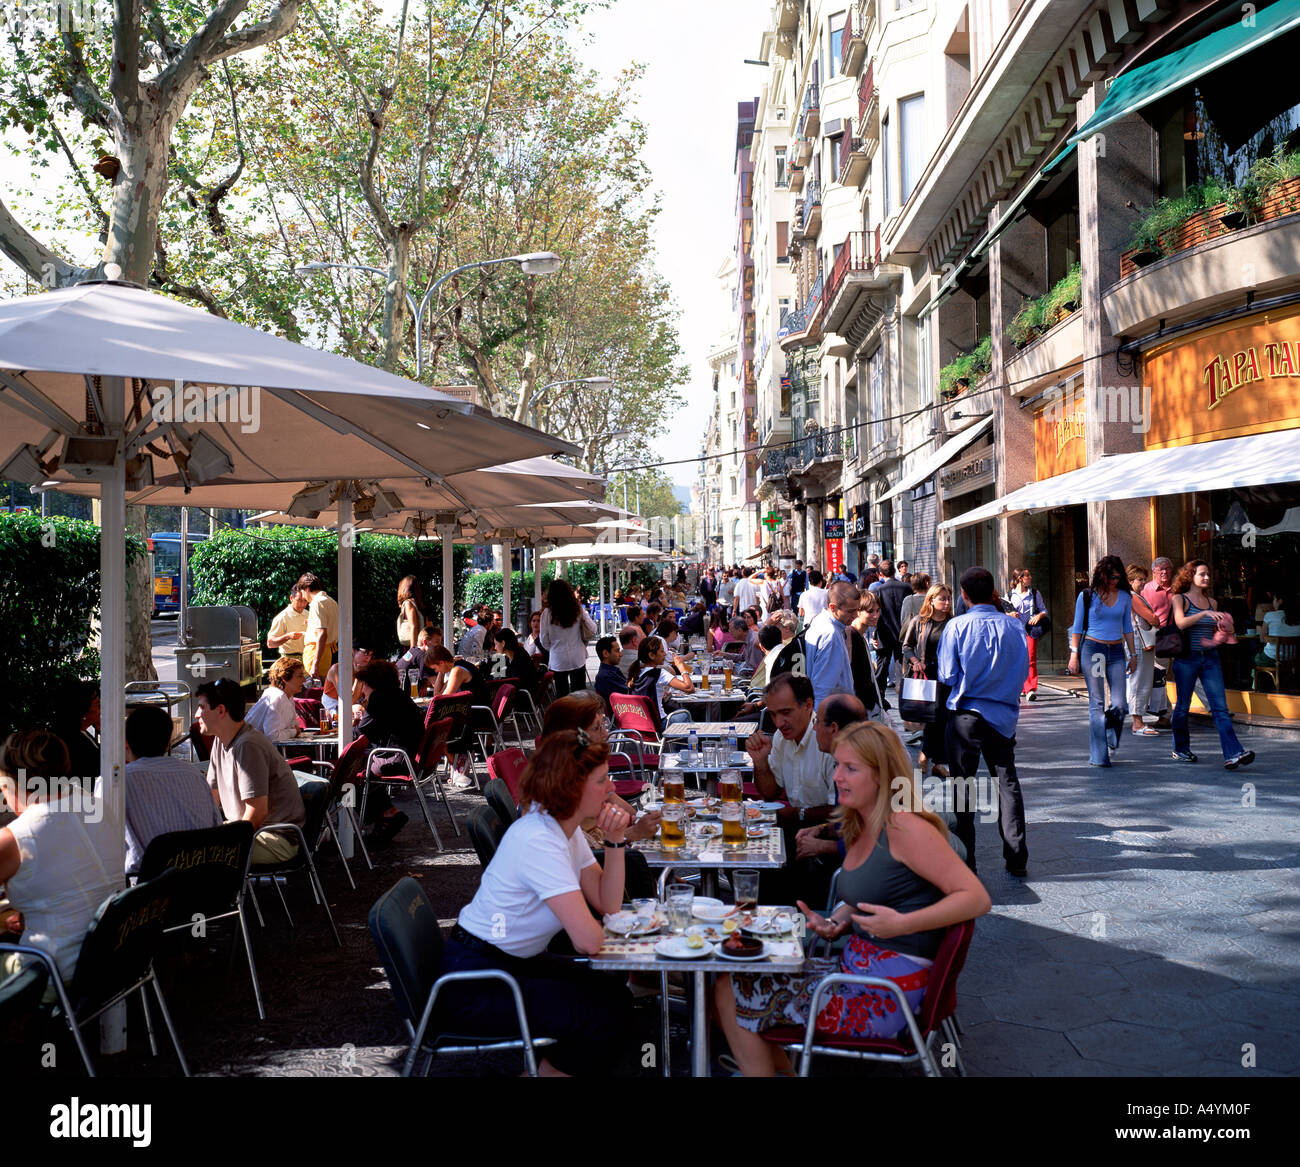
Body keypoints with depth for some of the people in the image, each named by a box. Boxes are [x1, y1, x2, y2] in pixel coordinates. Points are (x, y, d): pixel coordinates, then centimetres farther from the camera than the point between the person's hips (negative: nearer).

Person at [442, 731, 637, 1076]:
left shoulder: (565, 826, 2)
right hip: (478, 984, -10)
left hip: (516, 961, 10)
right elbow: (589, 940, -31)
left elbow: (608, 905, 2)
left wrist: (615, 840, -9)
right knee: (609, 1016, -12)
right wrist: (587, 932, -7)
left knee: (616, 995, 6)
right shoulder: (538, 841, -28)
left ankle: (554, 1066, 22)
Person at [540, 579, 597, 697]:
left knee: (561, 693, 8)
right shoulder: (578, 611, -5)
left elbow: (544, 640, -4)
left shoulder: (547, 613, -9)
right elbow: (592, 631, 0)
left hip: (557, 660, -1)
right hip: (578, 659, 1)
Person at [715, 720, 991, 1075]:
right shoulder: (861, 828, 10)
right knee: (732, 977, 6)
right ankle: (784, 1068, 18)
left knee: (732, 993, -4)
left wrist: (902, 924, -30)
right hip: (856, 967, 9)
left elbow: (977, 898, -21)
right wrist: (835, 922, 3)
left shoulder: (904, 827, -17)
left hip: (885, 998, -9)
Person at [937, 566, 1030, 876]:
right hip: (1003, 714, 2)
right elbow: (1023, 671, 3)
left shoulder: (957, 627, -11)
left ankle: (964, 859, 11)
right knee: (1007, 782, 11)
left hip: (966, 714, -2)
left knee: (963, 785, 7)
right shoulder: (1013, 626, -4)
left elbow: (947, 676, -8)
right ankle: (1016, 857, 12)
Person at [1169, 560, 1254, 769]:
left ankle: (1233, 754, -15)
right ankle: (1180, 750, 22)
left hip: (1210, 658, 4)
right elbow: (1181, 623, -19)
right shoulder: (1179, 599, -1)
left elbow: (1216, 631, 21)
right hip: (1186, 658, -4)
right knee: (1183, 705, 5)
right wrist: (1205, 614, -28)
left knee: (1220, 706, -6)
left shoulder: (1212, 602, 14)